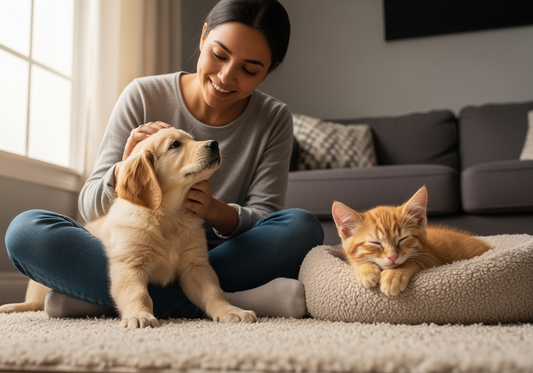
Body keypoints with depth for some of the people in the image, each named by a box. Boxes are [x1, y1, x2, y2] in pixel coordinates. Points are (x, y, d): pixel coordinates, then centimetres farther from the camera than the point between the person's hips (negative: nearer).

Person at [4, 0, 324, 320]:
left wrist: (215, 210, -28)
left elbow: (264, 218, -6)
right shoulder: (143, 96, -3)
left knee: (303, 227, -28)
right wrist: (124, 170, -26)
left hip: (224, 259, 1)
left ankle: (100, 297, -25)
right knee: (26, 230, -22)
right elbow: (90, 206, -3)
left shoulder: (274, 120, 0)